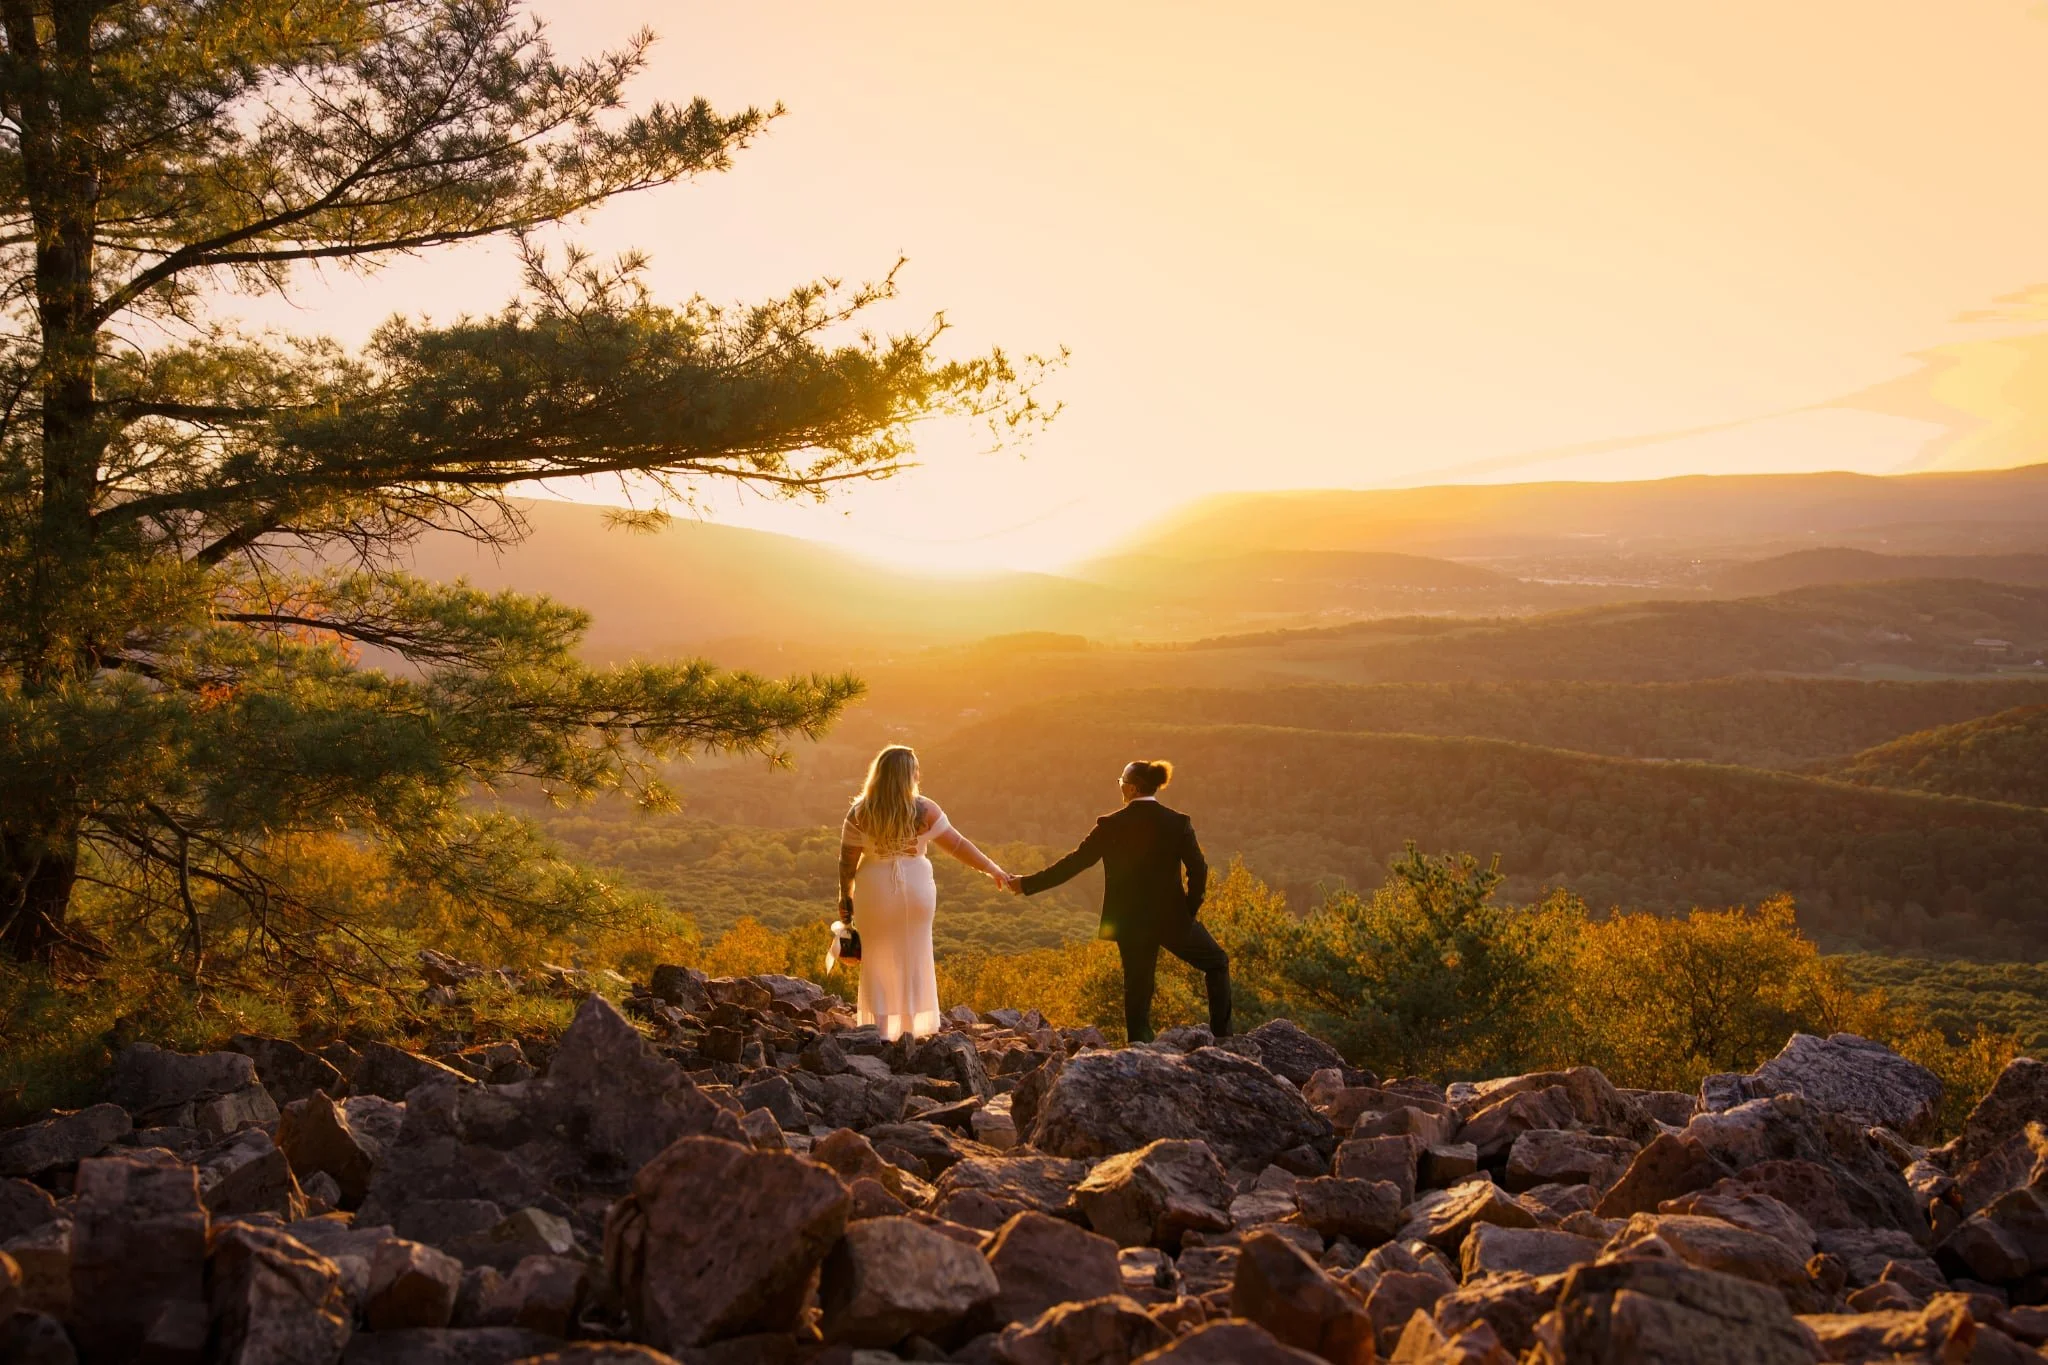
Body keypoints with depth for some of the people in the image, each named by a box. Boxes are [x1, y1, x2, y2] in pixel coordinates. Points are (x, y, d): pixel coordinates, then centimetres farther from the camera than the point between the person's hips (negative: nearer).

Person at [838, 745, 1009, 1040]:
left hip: (876, 890, 0)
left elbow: (847, 860, -5)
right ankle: (910, 1029, 18)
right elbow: (958, 845, -4)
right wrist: (992, 870, 7)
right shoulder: (924, 810, -10)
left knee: (878, 961, 11)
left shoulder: (860, 813, -9)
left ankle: (881, 1030, 9)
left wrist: (845, 895, 10)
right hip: (915, 889, 0)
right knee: (913, 960, 14)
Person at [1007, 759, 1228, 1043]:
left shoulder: (1111, 826, -6)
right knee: (1217, 962, 20)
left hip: (1130, 923, 1)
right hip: (1172, 918, -1)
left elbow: (1075, 862, -3)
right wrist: (1190, 909, 6)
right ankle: (1221, 1038, 15)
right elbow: (1198, 869, -9)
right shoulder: (1177, 823, -6)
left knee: (1137, 993, 10)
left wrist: (1028, 884, 5)